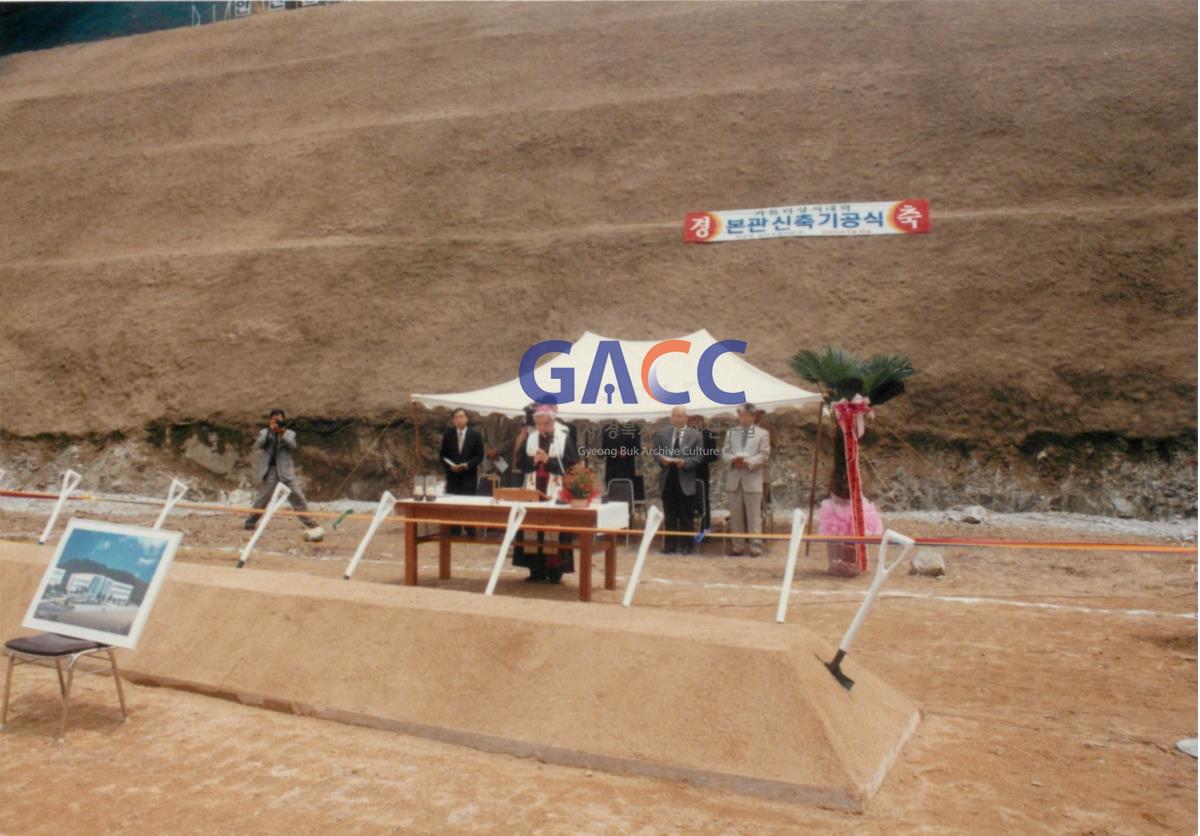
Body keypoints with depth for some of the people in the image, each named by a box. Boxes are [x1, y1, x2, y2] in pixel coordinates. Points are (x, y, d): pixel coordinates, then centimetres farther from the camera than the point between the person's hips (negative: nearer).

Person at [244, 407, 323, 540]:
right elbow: (257, 445, -9)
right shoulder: (264, 432, 8)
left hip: (286, 471, 1)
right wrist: (270, 431, -18)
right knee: (262, 499, 1)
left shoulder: (289, 433, 9)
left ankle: (311, 525, 1)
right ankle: (250, 523, 17)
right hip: (270, 472, -1)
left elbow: (293, 446, -8)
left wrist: (283, 433, -20)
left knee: (297, 496, -3)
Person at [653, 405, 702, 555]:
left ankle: (686, 546, 11)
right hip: (667, 480, 3)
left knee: (685, 517, 3)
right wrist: (662, 459, -14)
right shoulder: (662, 434, 10)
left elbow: (697, 458, -5)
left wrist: (684, 462, -20)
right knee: (669, 516, 8)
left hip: (685, 481, -3)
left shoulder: (695, 436, 1)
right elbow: (656, 452, 7)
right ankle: (670, 545, 13)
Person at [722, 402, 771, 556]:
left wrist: (748, 462, -17)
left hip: (752, 479, -3)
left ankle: (756, 547, 1)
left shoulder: (763, 433, 6)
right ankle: (738, 546, 13)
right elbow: (724, 453, 9)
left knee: (754, 516, -3)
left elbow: (764, 455, -4)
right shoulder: (731, 433, 16)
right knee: (735, 516, 6)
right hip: (733, 479, 4)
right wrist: (733, 460, -12)